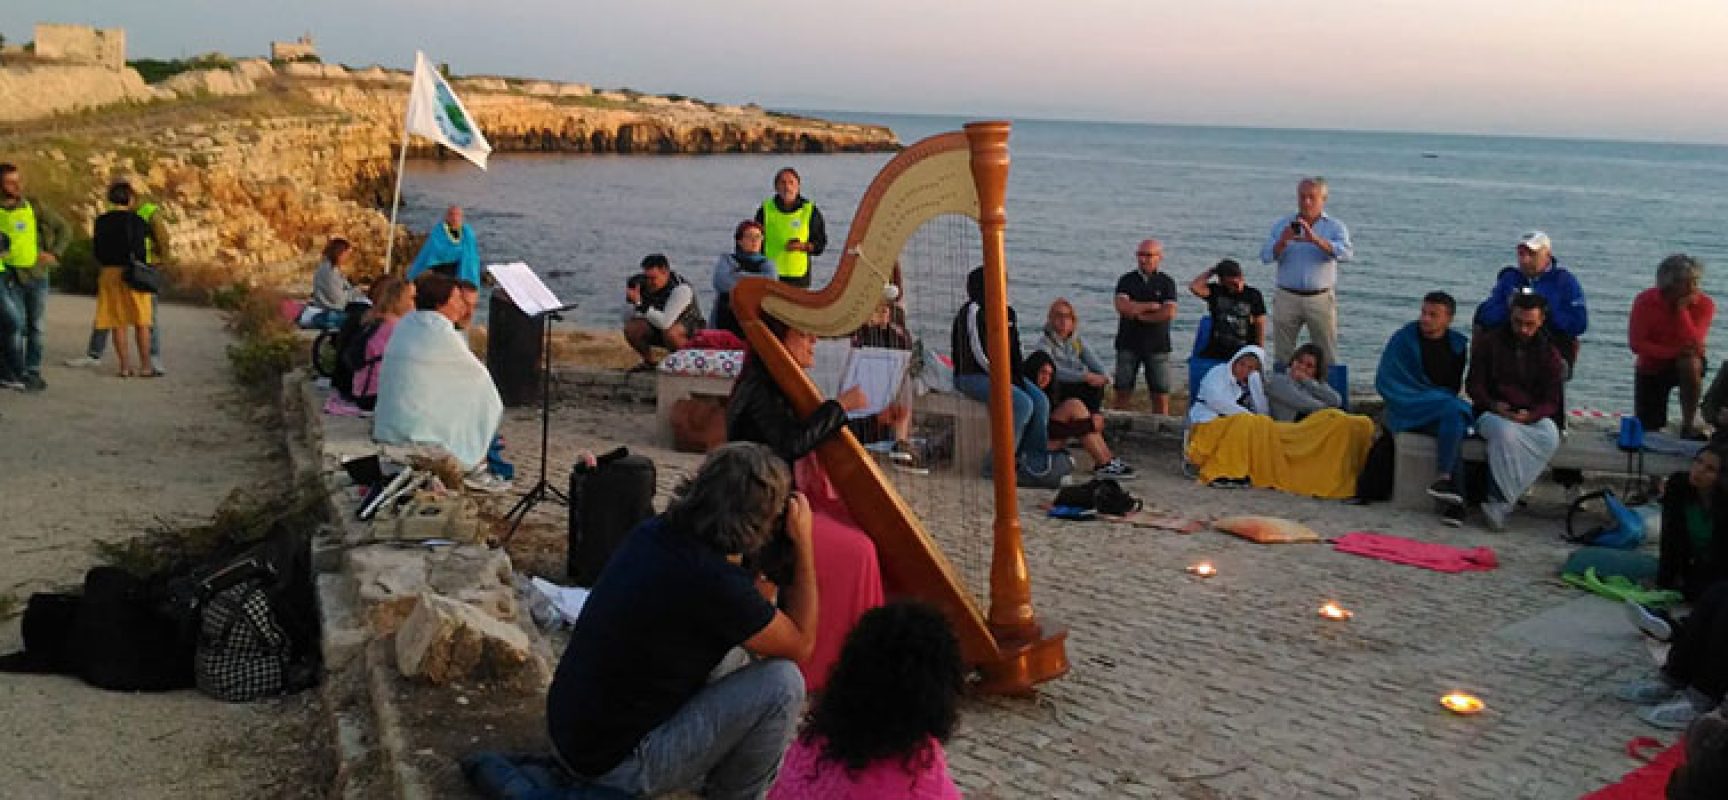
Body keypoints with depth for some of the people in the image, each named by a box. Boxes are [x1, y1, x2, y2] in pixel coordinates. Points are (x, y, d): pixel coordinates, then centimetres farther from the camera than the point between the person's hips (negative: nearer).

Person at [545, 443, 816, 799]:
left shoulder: (654, 533, -2)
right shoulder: (715, 580, -26)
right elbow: (801, 643, -9)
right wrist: (803, 543, -6)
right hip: (617, 766, -9)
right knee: (783, 683, -11)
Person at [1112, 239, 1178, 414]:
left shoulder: (1166, 283, 4)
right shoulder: (1127, 280, 6)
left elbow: (1169, 313, -11)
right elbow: (1122, 306, -11)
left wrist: (1137, 313, -7)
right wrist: (1151, 306, -8)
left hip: (1157, 346, -1)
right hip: (1128, 345, 1)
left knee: (1161, 396, -1)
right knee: (1122, 393, 1)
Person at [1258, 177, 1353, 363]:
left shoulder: (1336, 227, 4)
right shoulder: (1282, 225, 8)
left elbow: (1346, 253, -16)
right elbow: (1265, 256, -3)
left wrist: (1315, 240, -30)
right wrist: (1282, 242, -24)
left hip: (1320, 299, -1)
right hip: (1287, 298, 1)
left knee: (1326, 358, 1)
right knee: (1282, 355, 4)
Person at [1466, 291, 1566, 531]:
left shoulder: (1549, 353, 9)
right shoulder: (1488, 343, 6)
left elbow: (1551, 401, 3)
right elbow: (1474, 385, 4)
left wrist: (1530, 415, -19)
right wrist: (1493, 405, -17)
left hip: (1532, 416, 2)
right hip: (1492, 413, -2)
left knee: (1550, 437, -33)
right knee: (1506, 432, -39)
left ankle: (1499, 503, -34)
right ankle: (1504, 499, -34)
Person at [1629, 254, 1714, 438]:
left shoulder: (1704, 304, -17)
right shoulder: (1645, 301, -17)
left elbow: (1694, 344, -27)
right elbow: (1637, 344, -21)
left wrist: (1682, 310, -32)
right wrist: (1674, 351, -31)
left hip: (1686, 363, 0)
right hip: (1650, 368, 0)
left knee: (1691, 362, -39)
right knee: (1648, 429, -5)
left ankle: (1689, 426, -26)